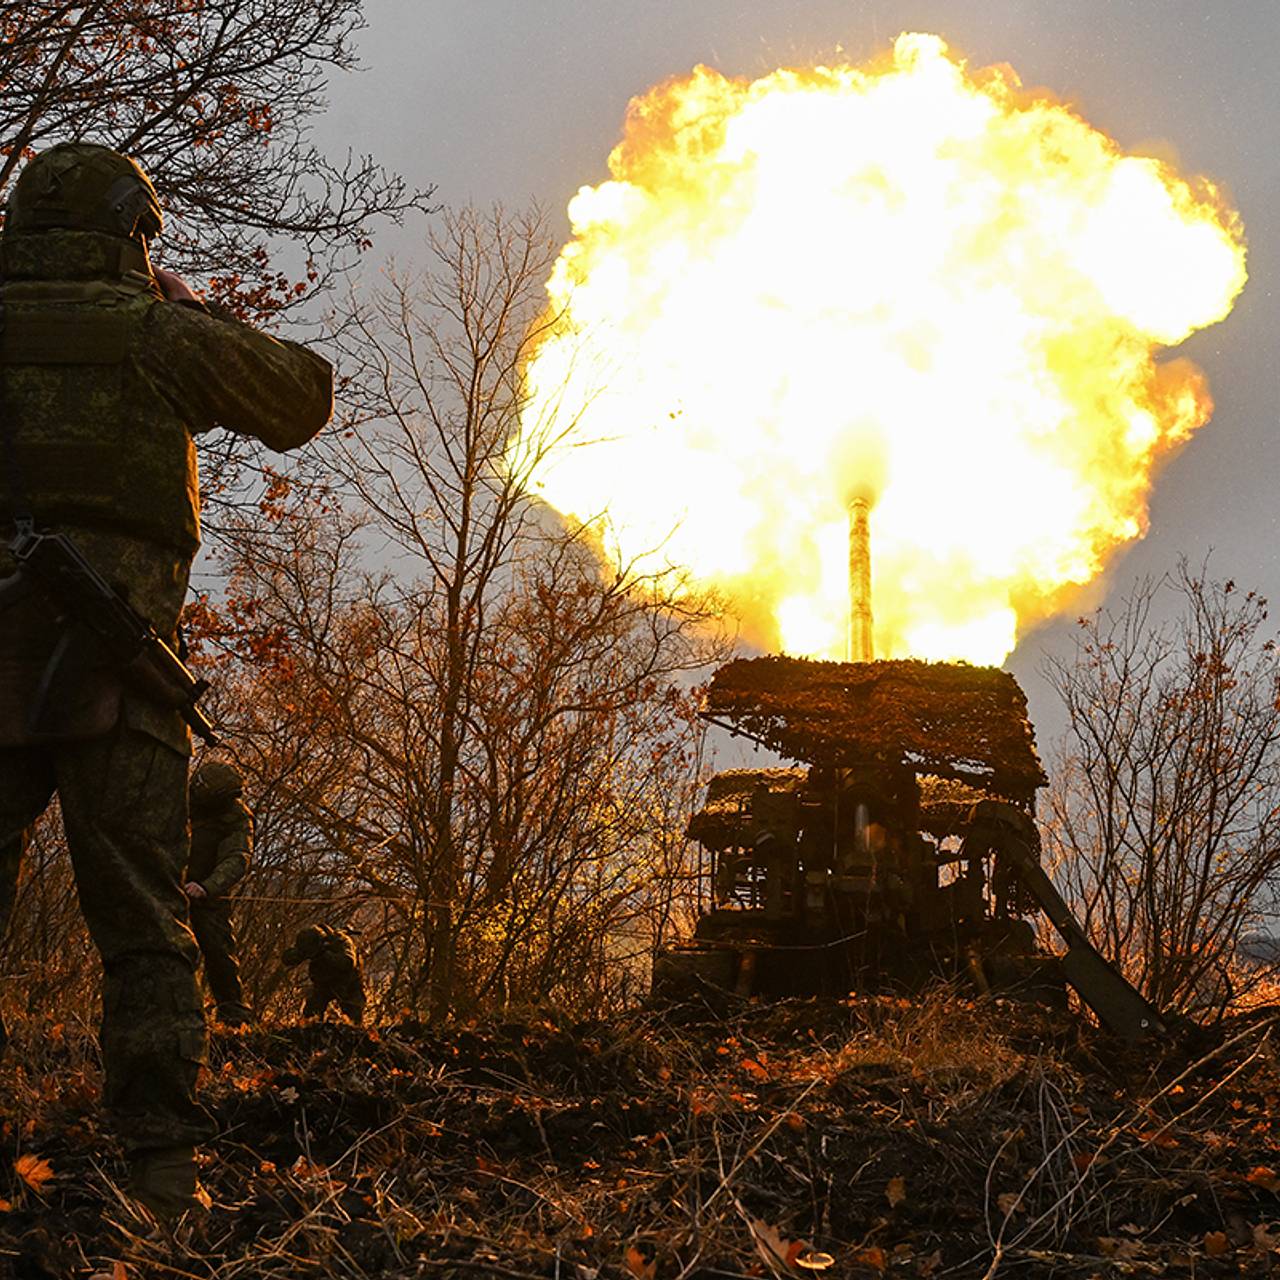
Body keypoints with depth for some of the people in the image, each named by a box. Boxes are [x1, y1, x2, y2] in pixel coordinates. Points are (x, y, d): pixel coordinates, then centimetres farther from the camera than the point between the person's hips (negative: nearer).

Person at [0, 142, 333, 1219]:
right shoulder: (153, 331, 5)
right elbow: (304, 399, 14)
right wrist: (206, 320, 27)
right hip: (107, 655, -2)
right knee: (145, 922, 3)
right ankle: (165, 1166, -2)